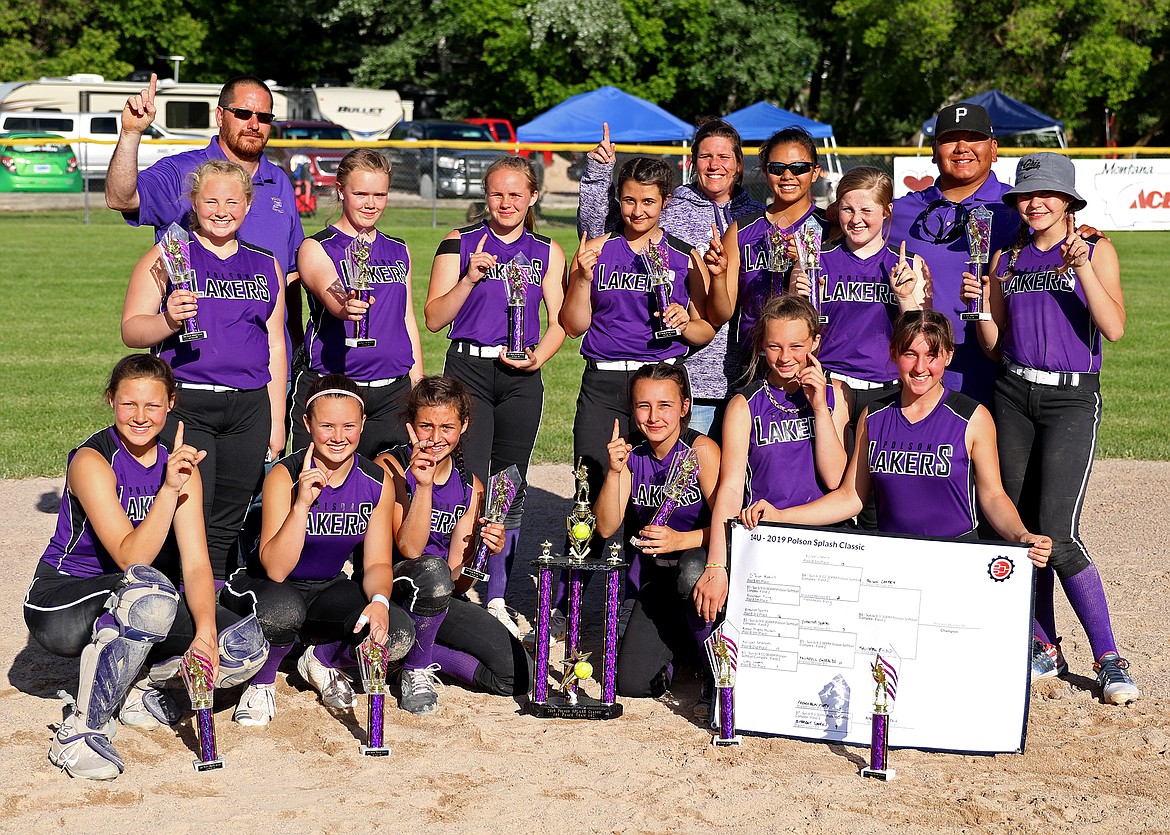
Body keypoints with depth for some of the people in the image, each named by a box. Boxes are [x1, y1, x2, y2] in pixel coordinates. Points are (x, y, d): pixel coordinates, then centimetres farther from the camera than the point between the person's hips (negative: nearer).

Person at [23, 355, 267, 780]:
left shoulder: (178, 464, -1)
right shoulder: (91, 461, -18)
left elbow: (196, 563, -9)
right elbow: (130, 558, -28)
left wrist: (205, 632, -26)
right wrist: (168, 488, -39)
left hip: (137, 602, 6)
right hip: (60, 604, -6)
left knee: (246, 644, -15)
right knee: (150, 593, -39)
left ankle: (131, 690, 7)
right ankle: (80, 730, -25)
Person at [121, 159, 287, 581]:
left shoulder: (265, 266, 15)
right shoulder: (167, 256, 2)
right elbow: (130, 330, -1)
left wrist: (277, 421, 14)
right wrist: (169, 320, -22)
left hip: (249, 408, 4)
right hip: (183, 406, -4)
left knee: (227, 525, 5)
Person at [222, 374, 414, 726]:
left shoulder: (377, 482, -7)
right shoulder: (284, 476, -20)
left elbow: (377, 563, -4)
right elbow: (276, 569, -27)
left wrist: (379, 601, -27)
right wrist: (302, 502, -38)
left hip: (328, 589, 4)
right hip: (268, 588, -4)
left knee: (397, 634, -24)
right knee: (282, 610, -40)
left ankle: (321, 659, 9)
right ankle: (261, 683, -6)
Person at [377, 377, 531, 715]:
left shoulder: (470, 487, 3)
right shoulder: (391, 467, -10)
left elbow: (457, 580, -1)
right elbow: (409, 549, -21)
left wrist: (485, 549, -20)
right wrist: (423, 484, -31)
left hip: (440, 600, 5)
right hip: (388, 589, -4)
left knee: (516, 676, -12)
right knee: (431, 570, -39)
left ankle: (417, 651, 6)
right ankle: (416, 670, -14)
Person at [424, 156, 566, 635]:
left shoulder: (547, 253, 10)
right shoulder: (461, 243, 4)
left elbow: (559, 322, 9)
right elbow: (434, 318, 1)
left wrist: (539, 357, -9)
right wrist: (470, 279, -13)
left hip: (521, 379, 2)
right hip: (468, 370, -2)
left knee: (510, 491, 6)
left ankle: (497, 599, 17)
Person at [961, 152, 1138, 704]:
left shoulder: (1096, 251, -1)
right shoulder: (1006, 259, 11)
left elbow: (1114, 328, -14)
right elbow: (995, 346, 13)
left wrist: (1082, 268, -23)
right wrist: (979, 305, -5)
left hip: (1072, 397, -5)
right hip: (1013, 395, 5)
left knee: (1058, 535, -14)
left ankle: (1108, 659, -3)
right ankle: (1045, 651, 18)